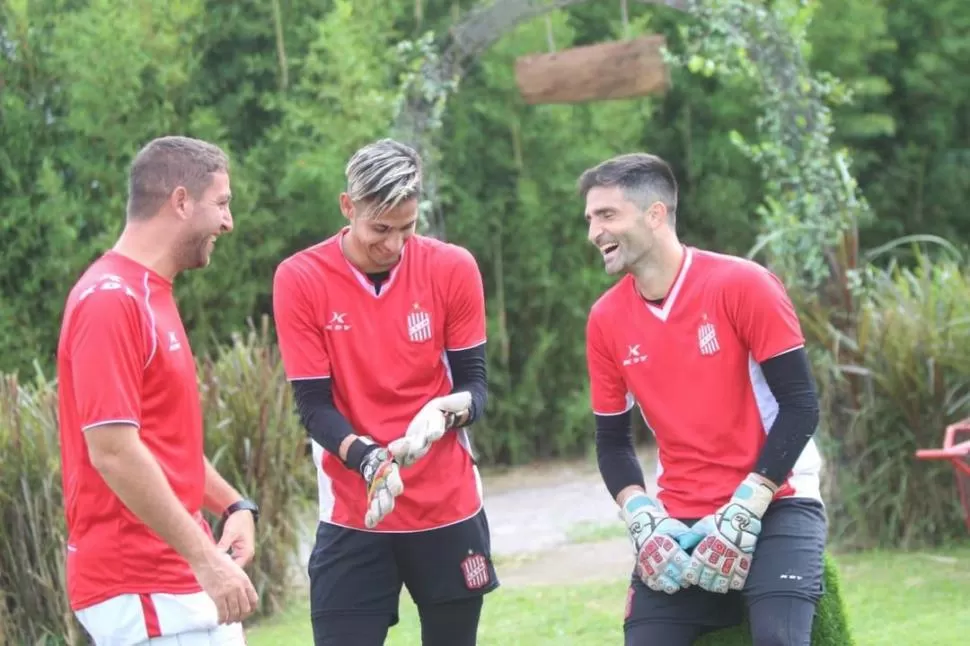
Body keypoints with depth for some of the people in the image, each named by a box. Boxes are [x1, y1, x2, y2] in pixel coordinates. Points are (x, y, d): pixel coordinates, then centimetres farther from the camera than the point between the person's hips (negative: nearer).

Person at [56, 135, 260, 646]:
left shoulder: (151, 296, 16)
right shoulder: (109, 299, -15)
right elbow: (113, 452, -22)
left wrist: (232, 506, 7)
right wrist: (205, 558, -21)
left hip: (185, 580, 10)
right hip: (139, 588, -10)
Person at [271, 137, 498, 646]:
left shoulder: (453, 269, -3)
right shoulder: (300, 279, -8)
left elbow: (474, 382, 0)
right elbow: (314, 405, -9)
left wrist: (449, 410, -23)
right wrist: (369, 460, -26)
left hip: (449, 508, 2)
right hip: (354, 516, -2)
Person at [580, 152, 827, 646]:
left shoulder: (741, 285, -11)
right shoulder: (605, 319, 2)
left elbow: (800, 405, -11)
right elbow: (612, 441, 10)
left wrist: (742, 513, -17)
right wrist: (646, 522, -9)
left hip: (773, 505, -4)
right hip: (679, 519, 4)